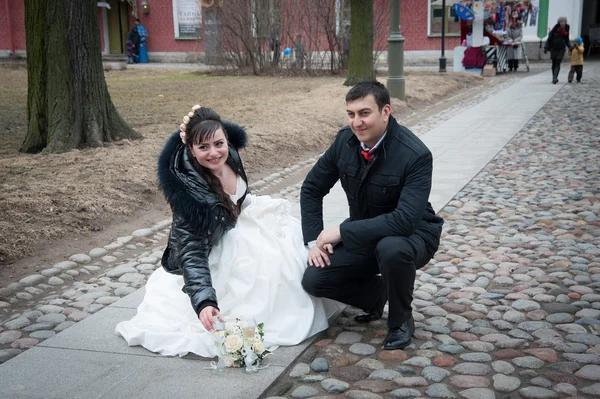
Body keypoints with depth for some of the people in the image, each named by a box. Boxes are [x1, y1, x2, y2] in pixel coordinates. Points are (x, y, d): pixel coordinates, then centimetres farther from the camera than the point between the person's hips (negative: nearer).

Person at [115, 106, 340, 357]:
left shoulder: (228, 152, -19)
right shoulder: (189, 191, -36)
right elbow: (191, 251, -36)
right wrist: (204, 301, -43)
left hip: (239, 220, 8)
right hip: (216, 253, -7)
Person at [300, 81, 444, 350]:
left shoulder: (416, 155, -27)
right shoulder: (345, 140, -10)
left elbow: (405, 220, -36)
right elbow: (312, 188, 3)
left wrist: (341, 232, -33)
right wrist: (314, 240, -8)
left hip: (411, 235, -5)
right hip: (363, 235, 5)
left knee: (391, 249, -40)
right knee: (313, 280, -13)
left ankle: (401, 320, -9)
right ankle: (376, 293, 16)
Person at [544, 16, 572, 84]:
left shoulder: (566, 30, 6)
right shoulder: (555, 29, -4)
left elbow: (567, 41, 17)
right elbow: (549, 38, -1)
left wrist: (570, 47, 4)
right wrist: (546, 47, -6)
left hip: (561, 50, 1)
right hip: (553, 49, -1)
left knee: (557, 64, -10)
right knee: (554, 64, 8)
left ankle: (554, 78, -18)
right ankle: (555, 78, 19)